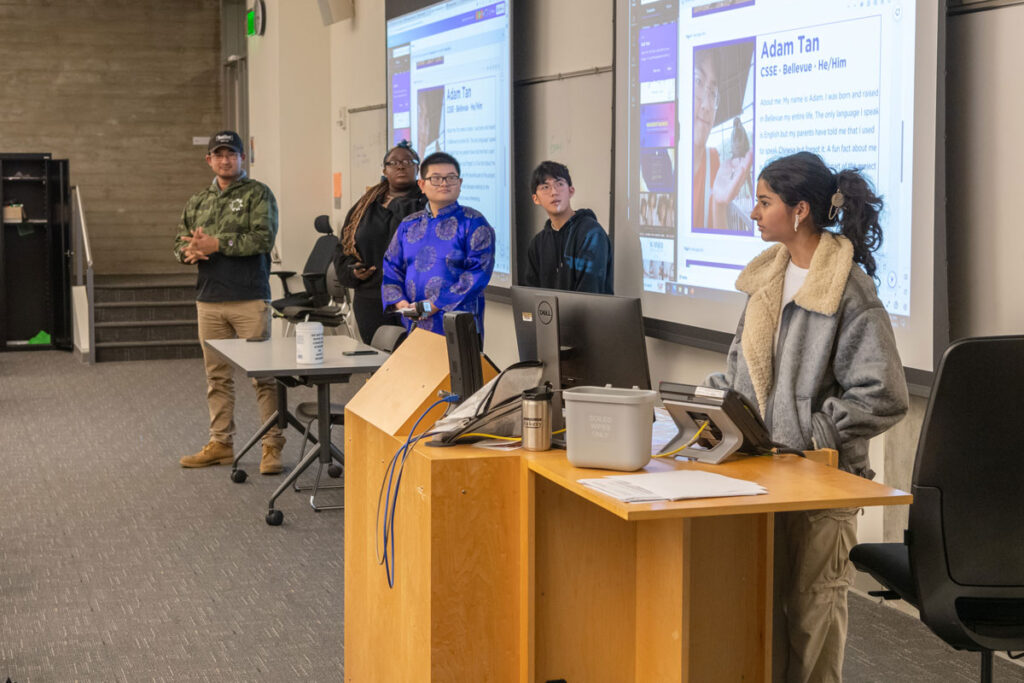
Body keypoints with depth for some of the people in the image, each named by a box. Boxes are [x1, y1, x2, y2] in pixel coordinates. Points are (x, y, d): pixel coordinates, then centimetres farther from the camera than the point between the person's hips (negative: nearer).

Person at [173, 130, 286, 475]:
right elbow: (179, 241, 19)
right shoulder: (197, 202, 18)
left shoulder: (258, 194, 0)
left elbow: (264, 238, -13)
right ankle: (221, 443, 19)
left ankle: (272, 444, 0)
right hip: (209, 300, 5)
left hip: (250, 298, -5)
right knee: (217, 375, 11)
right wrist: (191, 251, -6)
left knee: (262, 373, -5)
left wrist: (217, 244, -16)